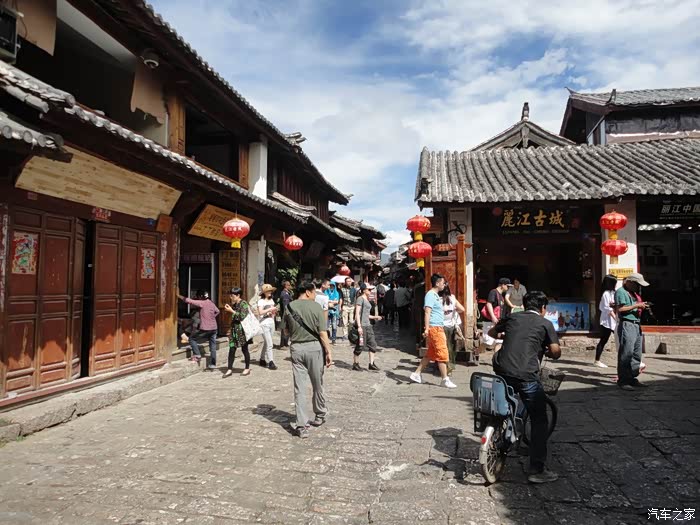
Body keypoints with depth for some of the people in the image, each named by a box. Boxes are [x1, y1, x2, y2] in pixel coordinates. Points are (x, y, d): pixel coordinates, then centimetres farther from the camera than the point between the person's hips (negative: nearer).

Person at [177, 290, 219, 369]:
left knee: (191, 338, 13)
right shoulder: (211, 303, 10)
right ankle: (213, 364, 13)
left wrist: (179, 296, -7)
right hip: (214, 328, 7)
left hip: (205, 329, -7)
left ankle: (197, 355, 5)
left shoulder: (202, 303, -11)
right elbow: (217, 311, 26)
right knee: (213, 347, 10)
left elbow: (189, 301, -16)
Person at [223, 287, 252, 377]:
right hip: (234, 329, 7)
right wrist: (229, 308, 6)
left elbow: (242, 317, -22)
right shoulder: (235, 304, 11)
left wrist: (232, 311, -17)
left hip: (242, 330, -7)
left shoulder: (244, 304, -12)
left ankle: (247, 368, 19)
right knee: (231, 349, 2)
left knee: (244, 349, 5)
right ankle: (230, 369, 8)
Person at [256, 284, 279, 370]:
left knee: (266, 343, 14)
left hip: (271, 323, 7)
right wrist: (270, 309, -19)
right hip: (264, 324, -7)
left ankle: (262, 360, 26)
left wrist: (274, 312, 4)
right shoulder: (261, 301, -6)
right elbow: (260, 312, -20)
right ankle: (271, 362, -9)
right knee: (269, 344, -11)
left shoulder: (271, 300, 14)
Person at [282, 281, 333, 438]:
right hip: (314, 347, -2)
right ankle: (320, 416, 33)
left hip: (296, 348, 2)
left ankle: (302, 426, 4)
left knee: (300, 387, 4)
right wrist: (328, 352, -5)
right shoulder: (316, 307, -8)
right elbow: (323, 333, -11)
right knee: (317, 384, 16)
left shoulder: (289, 307, 1)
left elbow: (286, 331, 10)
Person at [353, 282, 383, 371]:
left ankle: (371, 364, 13)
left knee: (373, 344, 6)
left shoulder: (367, 300, 17)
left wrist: (374, 317, 18)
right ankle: (355, 364, 13)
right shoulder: (360, 299, -9)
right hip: (362, 325, -9)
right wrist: (359, 326, -21)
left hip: (368, 325, 9)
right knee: (360, 345, -1)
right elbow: (357, 313, -15)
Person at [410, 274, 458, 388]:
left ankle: (417, 374, 17)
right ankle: (445, 380, 0)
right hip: (434, 327, -10)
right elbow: (427, 312, -21)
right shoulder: (431, 295, -13)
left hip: (438, 327, 10)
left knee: (431, 354, 12)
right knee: (443, 353, -6)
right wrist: (426, 328, -27)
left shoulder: (435, 295, 18)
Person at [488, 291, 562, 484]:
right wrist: (545, 351, 20)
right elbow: (556, 352, -2)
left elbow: (492, 333, 31)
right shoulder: (545, 323, 6)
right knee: (539, 421, 8)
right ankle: (537, 471, 7)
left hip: (502, 372, 4)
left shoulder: (512, 318, 17)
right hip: (526, 376, -4)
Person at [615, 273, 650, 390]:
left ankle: (632, 378, 19)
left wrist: (642, 306, 12)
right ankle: (623, 381, -7)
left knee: (636, 354, 11)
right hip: (627, 325, -10)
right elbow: (620, 309, -18)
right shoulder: (621, 292, -8)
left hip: (637, 326, 10)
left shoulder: (634, 293, 22)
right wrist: (636, 305, -15)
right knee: (626, 354, -10)